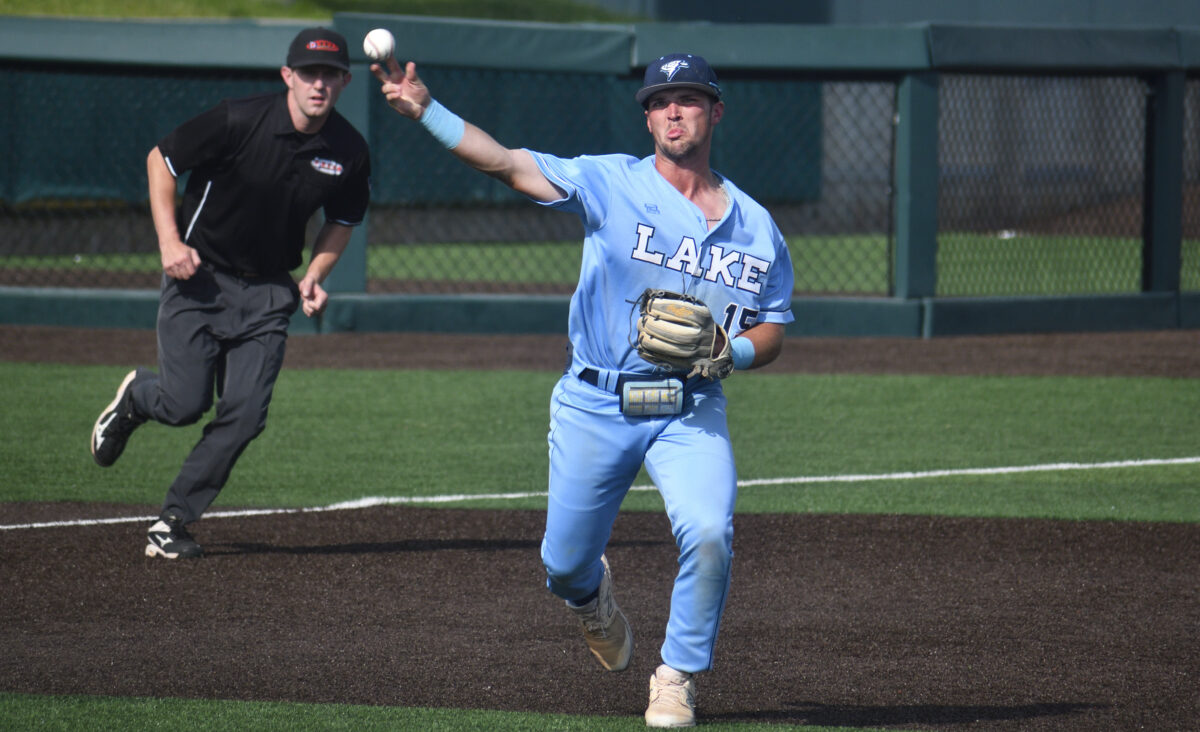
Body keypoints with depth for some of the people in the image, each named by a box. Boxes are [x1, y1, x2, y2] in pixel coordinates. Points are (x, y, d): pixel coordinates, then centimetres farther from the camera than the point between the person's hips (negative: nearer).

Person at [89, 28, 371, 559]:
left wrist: (314, 275, -3)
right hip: (199, 275, -3)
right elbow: (160, 159, -6)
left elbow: (342, 220, 13)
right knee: (186, 402, -11)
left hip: (269, 292, 3)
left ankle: (173, 522, 6)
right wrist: (169, 242, -15)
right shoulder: (240, 121, -18)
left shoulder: (348, 152, -6)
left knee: (244, 414, -7)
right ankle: (134, 398, 26)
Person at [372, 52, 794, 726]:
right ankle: (594, 597, 45)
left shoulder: (756, 227, 4)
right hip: (594, 405, 0)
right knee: (564, 565, 5)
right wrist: (426, 111, -25)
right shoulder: (612, 183, -4)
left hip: (690, 411, 0)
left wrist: (723, 350, -13)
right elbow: (506, 163, -13)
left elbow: (772, 334, 9)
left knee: (708, 535, -23)